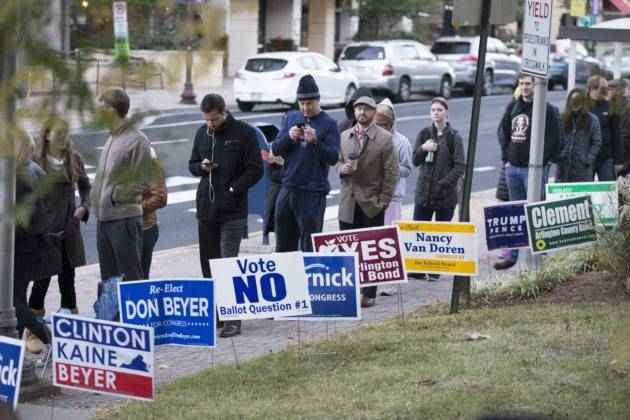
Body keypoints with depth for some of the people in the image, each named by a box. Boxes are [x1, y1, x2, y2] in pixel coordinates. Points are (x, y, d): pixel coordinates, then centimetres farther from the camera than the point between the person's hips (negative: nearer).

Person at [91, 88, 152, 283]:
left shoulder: (137, 140, -11)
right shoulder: (112, 139, 15)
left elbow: (141, 183, -12)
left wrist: (115, 195, -12)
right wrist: (97, 198, 9)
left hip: (125, 217, -8)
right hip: (104, 217, 8)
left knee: (130, 277, -5)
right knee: (108, 278, 14)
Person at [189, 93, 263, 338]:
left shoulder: (244, 133, -5)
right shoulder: (202, 133, 11)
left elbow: (255, 170, -6)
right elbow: (192, 165, 21)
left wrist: (233, 190, -15)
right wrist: (201, 167, -3)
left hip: (232, 211, -6)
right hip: (206, 208, 6)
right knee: (208, 263, 9)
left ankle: (233, 318, -6)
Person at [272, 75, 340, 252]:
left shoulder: (328, 124, -3)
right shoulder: (290, 118, 11)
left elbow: (333, 157, -9)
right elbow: (275, 149, 9)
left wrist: (315, 141, -24)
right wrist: (289, 137, -10)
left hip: (313, 192, -5)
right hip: (288, 188, 5)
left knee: (310, 245, -5)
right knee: (284, 243, 11)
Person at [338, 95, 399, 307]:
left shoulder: (384, 138, -3)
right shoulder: (344, 136, 11)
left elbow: (391, 172, -4)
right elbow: (338, 162, 19)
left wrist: (383, 201, -9)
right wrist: (343, 169, -5)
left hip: (372, 203, -4)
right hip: (348, 202, 4)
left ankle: (369, 294, 7)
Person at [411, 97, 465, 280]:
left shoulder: (453, 137, -4)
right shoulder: (424, 134, 6)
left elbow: (460, 167, -7)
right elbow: (415, 161, 6)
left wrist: (444, 183, -16)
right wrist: (423, 149, -14)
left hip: (446, 194, -3)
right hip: (424, 191, 3)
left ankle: (436, 270, 12)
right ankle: (417, 269, 7)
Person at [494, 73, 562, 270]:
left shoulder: (547, 110, -8)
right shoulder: (513, 107, 10)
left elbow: (555, 139, -10)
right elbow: (503, 132, 18)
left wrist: (543, 162, -11)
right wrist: (506, 158, 10)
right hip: (513, 167, 6)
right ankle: (511, 255, 16)